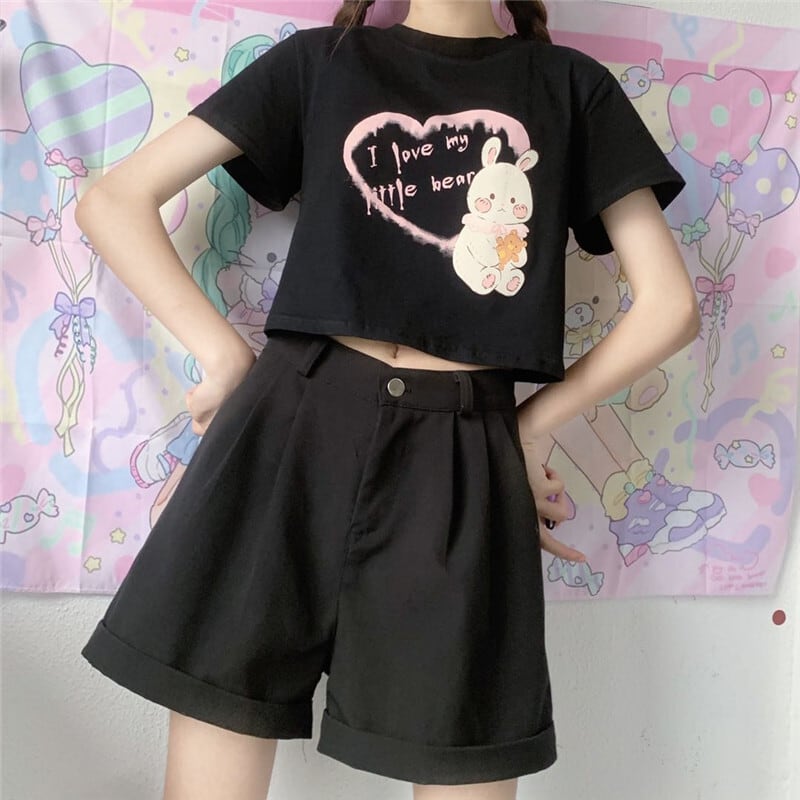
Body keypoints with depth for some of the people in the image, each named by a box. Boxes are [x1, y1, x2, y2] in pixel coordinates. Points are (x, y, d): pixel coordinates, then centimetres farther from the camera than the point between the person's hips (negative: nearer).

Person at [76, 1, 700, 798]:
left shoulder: (571, 85, 17)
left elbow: (670, 306, 12)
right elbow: (114, 202, 11)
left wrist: (526, 427, 5)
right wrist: (226, 357, -1)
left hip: (461, 457, 1)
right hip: (291, 425, 0)